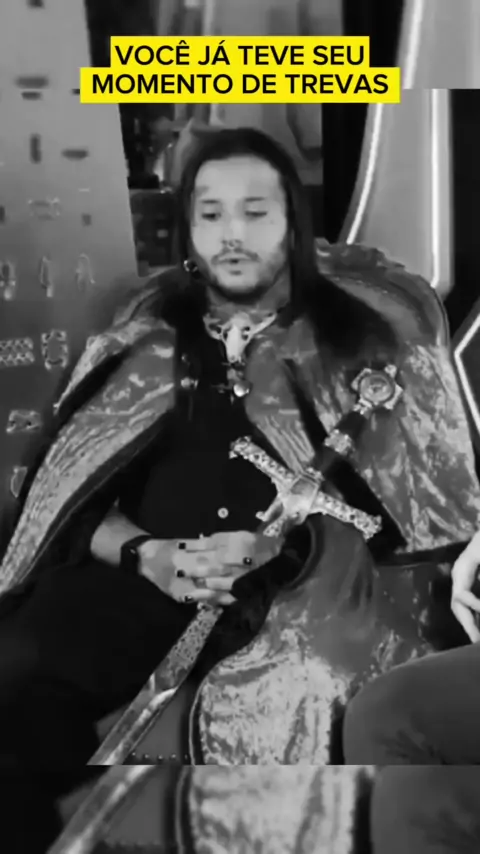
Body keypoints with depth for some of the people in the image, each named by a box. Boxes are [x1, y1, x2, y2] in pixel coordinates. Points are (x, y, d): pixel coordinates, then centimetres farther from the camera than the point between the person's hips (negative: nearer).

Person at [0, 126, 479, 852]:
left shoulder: (356, 337, 10)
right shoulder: (147, 342, 17)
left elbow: (396, 502, 3)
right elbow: (80, 496, 11)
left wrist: (277, 549, -14)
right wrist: (146, 554, -10)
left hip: (306, 587, -2)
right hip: (144, 578, 2)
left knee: (286, 709, -34)